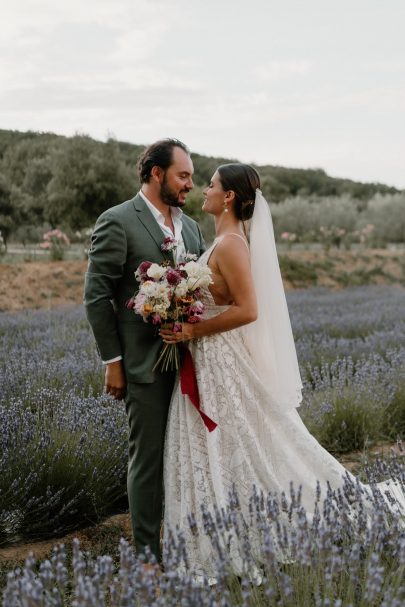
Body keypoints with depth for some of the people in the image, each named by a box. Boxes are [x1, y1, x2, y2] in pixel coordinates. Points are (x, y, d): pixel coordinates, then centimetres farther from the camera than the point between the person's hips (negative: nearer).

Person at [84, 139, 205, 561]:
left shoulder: (190, 226, 13)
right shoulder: (117, 222, -8)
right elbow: (96, 296, -9)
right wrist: (112, 361, -10)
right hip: (147, 363, -6)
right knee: (148, 456, 2)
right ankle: (149, 553, 14)